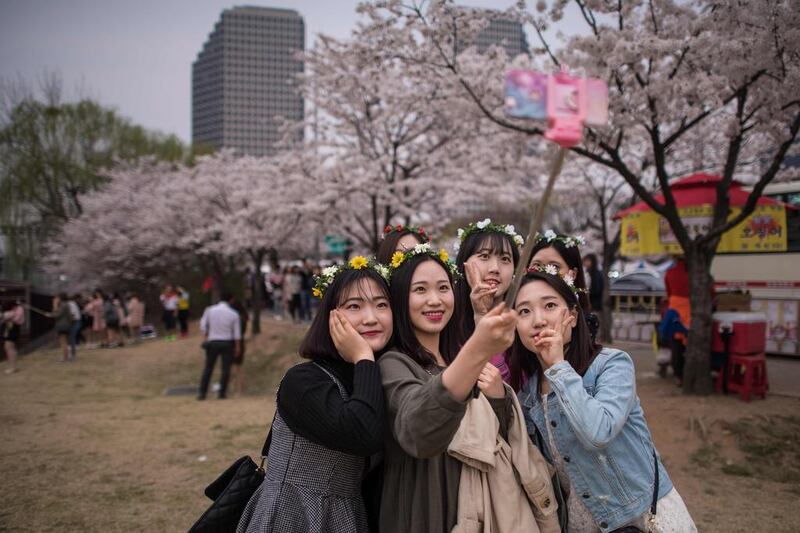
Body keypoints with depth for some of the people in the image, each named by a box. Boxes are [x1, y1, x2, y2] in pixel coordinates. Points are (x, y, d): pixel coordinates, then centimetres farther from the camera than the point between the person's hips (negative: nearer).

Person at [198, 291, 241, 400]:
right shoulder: (233, 314, -5)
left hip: (213, 342, 1)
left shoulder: (210, 310, -2)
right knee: (226, 369, 5)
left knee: (208, 368, 8)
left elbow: (203, 326, 1)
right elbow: (237, 333, -2)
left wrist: (207, 337, 15)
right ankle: (222, 393, 4)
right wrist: (237, 346, 6)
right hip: (227, 343, -1)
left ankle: (202, 393, 6)